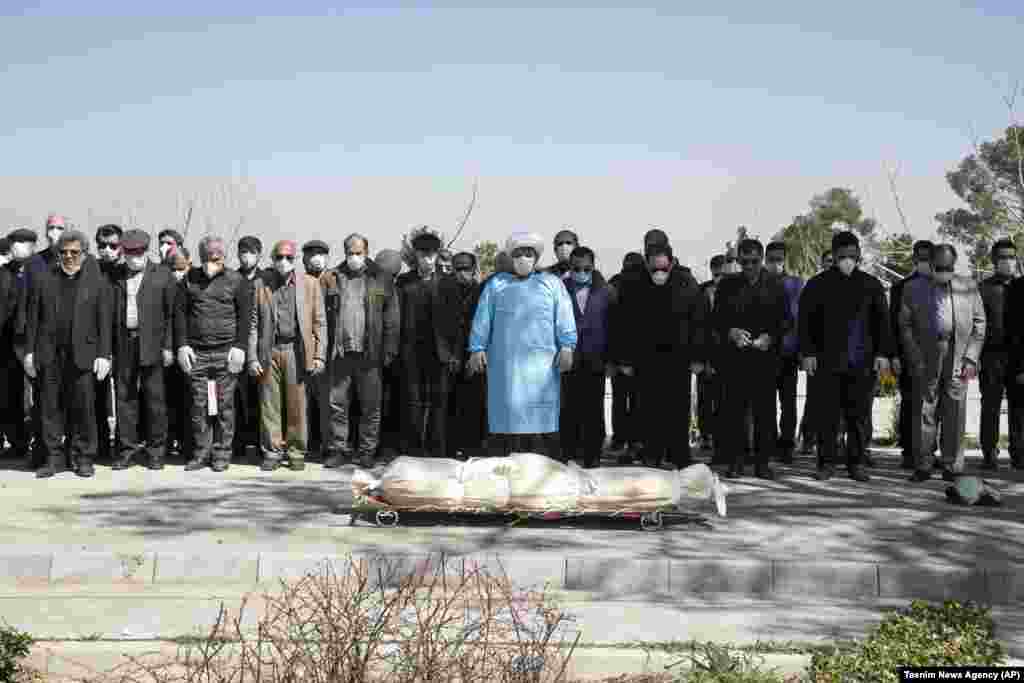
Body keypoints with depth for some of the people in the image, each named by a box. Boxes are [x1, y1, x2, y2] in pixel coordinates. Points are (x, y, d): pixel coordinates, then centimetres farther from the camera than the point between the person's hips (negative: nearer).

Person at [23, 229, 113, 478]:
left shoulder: (97, 282, 6)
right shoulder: (43, 279, 11)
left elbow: (104, 322, 3)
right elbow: (32, 317, 10)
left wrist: (103, 355, -3)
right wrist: (30, 351, 4)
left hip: (83, 354, -2)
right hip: (49, 355, 2)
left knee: (83, 408, -1)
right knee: (50, 408, 3)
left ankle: (84, 458, 8)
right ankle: (55, 457, 11)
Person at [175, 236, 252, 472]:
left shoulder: (236, 281, 3)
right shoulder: (190, 279, 9)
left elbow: (245, 317, 3)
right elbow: (179, 311, 10)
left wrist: (239, 346, -5)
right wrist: (182, 344, 2)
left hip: (225, 353, -2)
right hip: (196, 353, 2)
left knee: (224, 404, 1)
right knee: (199, 404, 3)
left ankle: (222, 453, 9)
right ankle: (201, 453, 11)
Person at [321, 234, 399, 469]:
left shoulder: (382, 279, 6)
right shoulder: (331, 278, 9)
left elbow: (391, 318, 4)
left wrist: (389, 350, -4)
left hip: (369, 353, -1)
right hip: (339, 353, 1)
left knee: (371, 406, 4)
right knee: (337, 404, 3)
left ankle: (368, 451, 13)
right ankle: (338, 450, 12)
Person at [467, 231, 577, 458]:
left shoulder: (552, 284, 13)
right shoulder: (496, 285, 16)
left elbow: (564, 320, 5)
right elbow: (482, 320, 12)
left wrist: (566, 347, -6)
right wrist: (477, 349, 2)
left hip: (542, 365, -1)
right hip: (504, 365, 1)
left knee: (541, 418, -5)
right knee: (507, 413, -3)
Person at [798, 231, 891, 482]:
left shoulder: (871, 285, 11)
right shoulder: (818, 284, 7)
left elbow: (882, 321, 12)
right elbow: (805, 321, 6)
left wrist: (883, 353, 4)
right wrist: (808, 352, -3)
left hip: (861, 363, 1)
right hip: (827, 361, -1)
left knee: (858, 416, 2)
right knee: (827, 414, -1)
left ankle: (856, 463, 10)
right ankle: (826, 463, 7)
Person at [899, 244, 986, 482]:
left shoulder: (968, 287, 11)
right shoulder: (913, 288, 9)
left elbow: (979, 325, 10)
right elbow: (905, 325, 7)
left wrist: (971, 358, 0)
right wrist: (915, 359, -3)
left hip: (957, 357, 0)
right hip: (926, 359, 0)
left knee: (955, 413, 1)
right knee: (923, 411, 0)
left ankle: (952, 466, 10)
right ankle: (923, 466, 7)